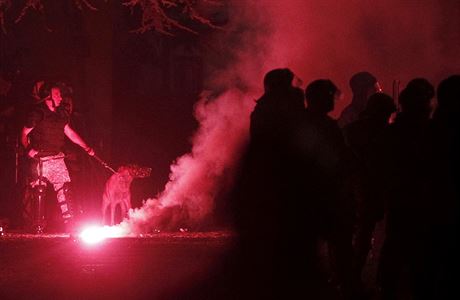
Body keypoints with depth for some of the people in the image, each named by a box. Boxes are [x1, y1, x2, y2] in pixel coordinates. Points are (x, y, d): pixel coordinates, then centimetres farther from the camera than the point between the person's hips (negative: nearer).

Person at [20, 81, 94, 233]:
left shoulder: (60, 113, 11)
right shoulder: (37, 113, -9)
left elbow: (69, 132, 18)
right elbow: (24, 134, -4)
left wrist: (86, 147, 13)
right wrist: (28, 149, -21)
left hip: (57, 158, 6)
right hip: (41, 159, -6)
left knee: (64, 189, -1)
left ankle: (69, 223, -1)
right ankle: (38, 226, 4)